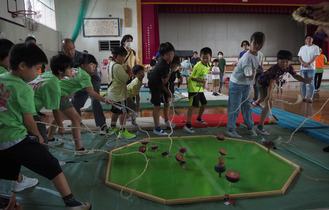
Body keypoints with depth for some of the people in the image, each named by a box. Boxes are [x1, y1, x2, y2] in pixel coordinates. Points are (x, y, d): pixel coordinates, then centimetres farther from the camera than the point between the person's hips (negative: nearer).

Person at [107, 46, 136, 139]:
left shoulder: (112, 64, 12)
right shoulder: (118, 66, -21)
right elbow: (126, 78, -22)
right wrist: (128, 72, -4)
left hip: (113, 91, 11)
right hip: (118, 93, -11)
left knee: (116, 110, 23)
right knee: (123, 111, -8)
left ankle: (113, 127, 38)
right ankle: (122, 132, -5)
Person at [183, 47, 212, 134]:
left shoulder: (208, 65, 5)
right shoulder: (198, 66, -21)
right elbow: (192, 77, -20)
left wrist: (204, 83, 8)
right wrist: (202, 80, -21)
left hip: (200, 88, 9)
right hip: (193, 88, -9)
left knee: (204, 103, 17)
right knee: (193, 105, -16)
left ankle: (199, 119, 38)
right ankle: (188, 124, -16)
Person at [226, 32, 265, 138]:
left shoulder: (257, 55, 2)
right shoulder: (247, 57, -26)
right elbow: (249, 74, -25)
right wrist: (256, 71, -9)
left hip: (246, 85, 9)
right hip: (236, 84, -9)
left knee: (247, 106, 15)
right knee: (235, 107, -3)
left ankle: (250, 128, 26)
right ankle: (230, 129, 9)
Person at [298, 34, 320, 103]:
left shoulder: (315, 47, 2)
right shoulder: (302, 48, 13)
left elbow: (315, 57, -6)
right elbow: (299, 57, 8)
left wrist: (308, 63, -19)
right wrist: (303, 63, -12)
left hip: (311, 68, -3)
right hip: (303, 68, 3)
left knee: (311, 83, -5)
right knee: (303, 83, 4)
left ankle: (311, 98, 0)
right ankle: (304, 97, 12)